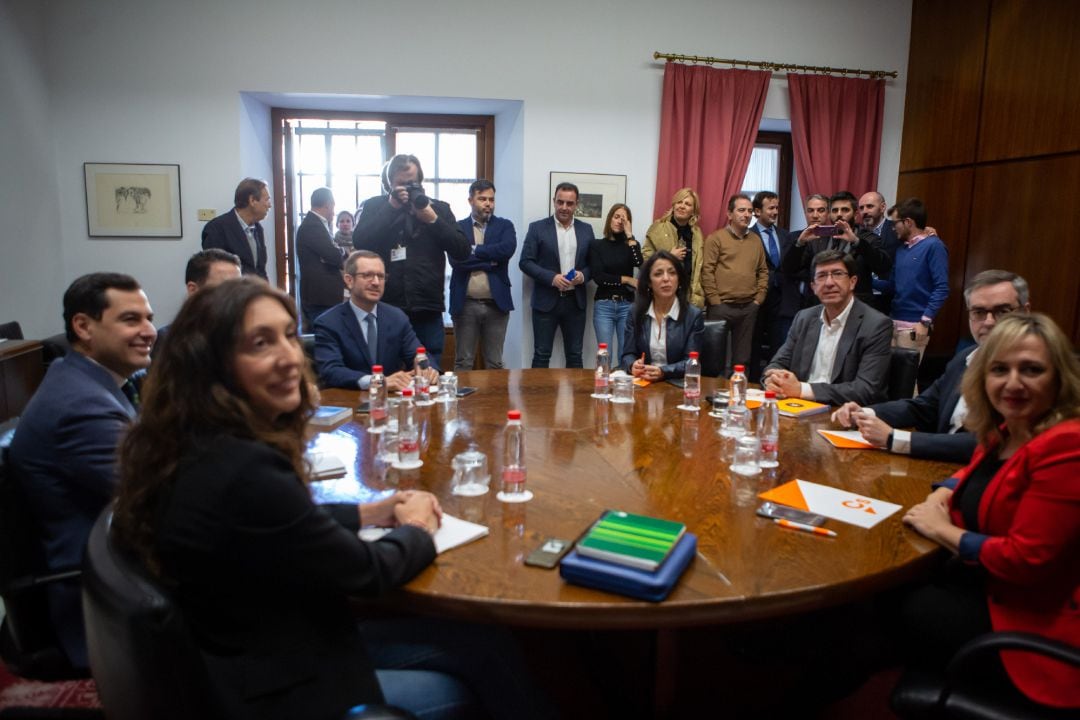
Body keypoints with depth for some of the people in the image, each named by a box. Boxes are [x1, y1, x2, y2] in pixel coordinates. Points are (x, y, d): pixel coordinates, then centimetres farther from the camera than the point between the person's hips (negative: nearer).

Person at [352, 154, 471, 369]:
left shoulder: (438, 208, 10)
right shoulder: (373, 207, 7)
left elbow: (463, 251, 2)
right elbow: (360, 242, -10)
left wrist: (433, 220, -8)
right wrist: (391, 208, -11)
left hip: (428, 311, 1)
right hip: (386, 308, -1)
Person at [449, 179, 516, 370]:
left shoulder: (504, 226, 8)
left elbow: (508, 248, -12)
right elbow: (456, 259, -10)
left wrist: (475, 250, -8)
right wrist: (490, 261, -10)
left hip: (496, 304, 1)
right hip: (466, 304, -1)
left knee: (495, 364, 8)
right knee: (463, 363, 6)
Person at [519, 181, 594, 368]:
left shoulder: (586, 229, 9)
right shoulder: (537, 228, -1)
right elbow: (525, 262, -5)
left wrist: (583, 275, -10)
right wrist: (552, 277, -17)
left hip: (575, 301, 3)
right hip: (546, 301, -3)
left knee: (575, 356, 9)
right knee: (541, 356, 2)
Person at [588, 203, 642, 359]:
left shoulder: (630, 244, 10)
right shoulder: (596, 244, 4)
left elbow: (639, 263, -12)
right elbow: (598, 277, -5)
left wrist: (629, 234, -7)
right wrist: (627, 280, -5)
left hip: (627, 305, 2)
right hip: (604, 305, -2)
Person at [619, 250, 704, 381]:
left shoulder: (694, 316, -1)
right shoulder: (636, 313, 7)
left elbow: (691, 362, -7)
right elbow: (628, 354, 5)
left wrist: (663, 372, -24)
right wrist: (633, 366, -18)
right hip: (642, 383, 3)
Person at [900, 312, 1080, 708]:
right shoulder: (1005, 433, 2)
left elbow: (1025, 559, -29)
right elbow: (978, 473, 25)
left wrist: (943, 530, -14)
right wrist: (942, 495, 3)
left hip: (1032, 623, -8)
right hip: (990, 585, 8)